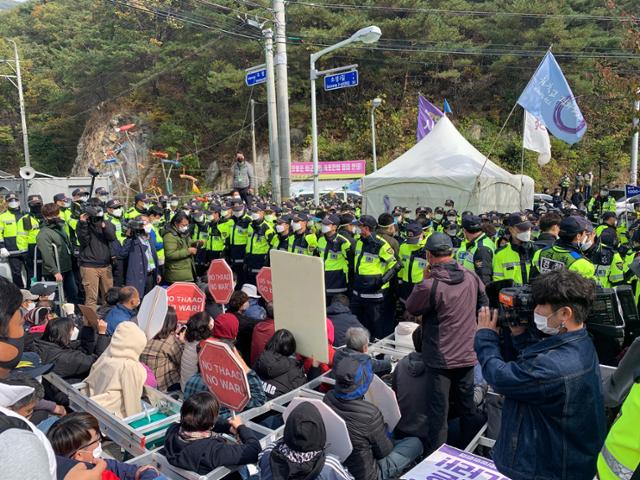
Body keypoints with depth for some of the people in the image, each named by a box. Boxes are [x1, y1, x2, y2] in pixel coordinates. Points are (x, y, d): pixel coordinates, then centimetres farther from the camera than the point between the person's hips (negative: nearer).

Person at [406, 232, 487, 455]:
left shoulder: (430, 285, -24)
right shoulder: (471, 276, -5)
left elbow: (411, 308, -7)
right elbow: (483, 302, 12)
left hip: (441, 359, -5)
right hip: (467, 354, 6)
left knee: (438, 412, 6)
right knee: (467, 407, 21)